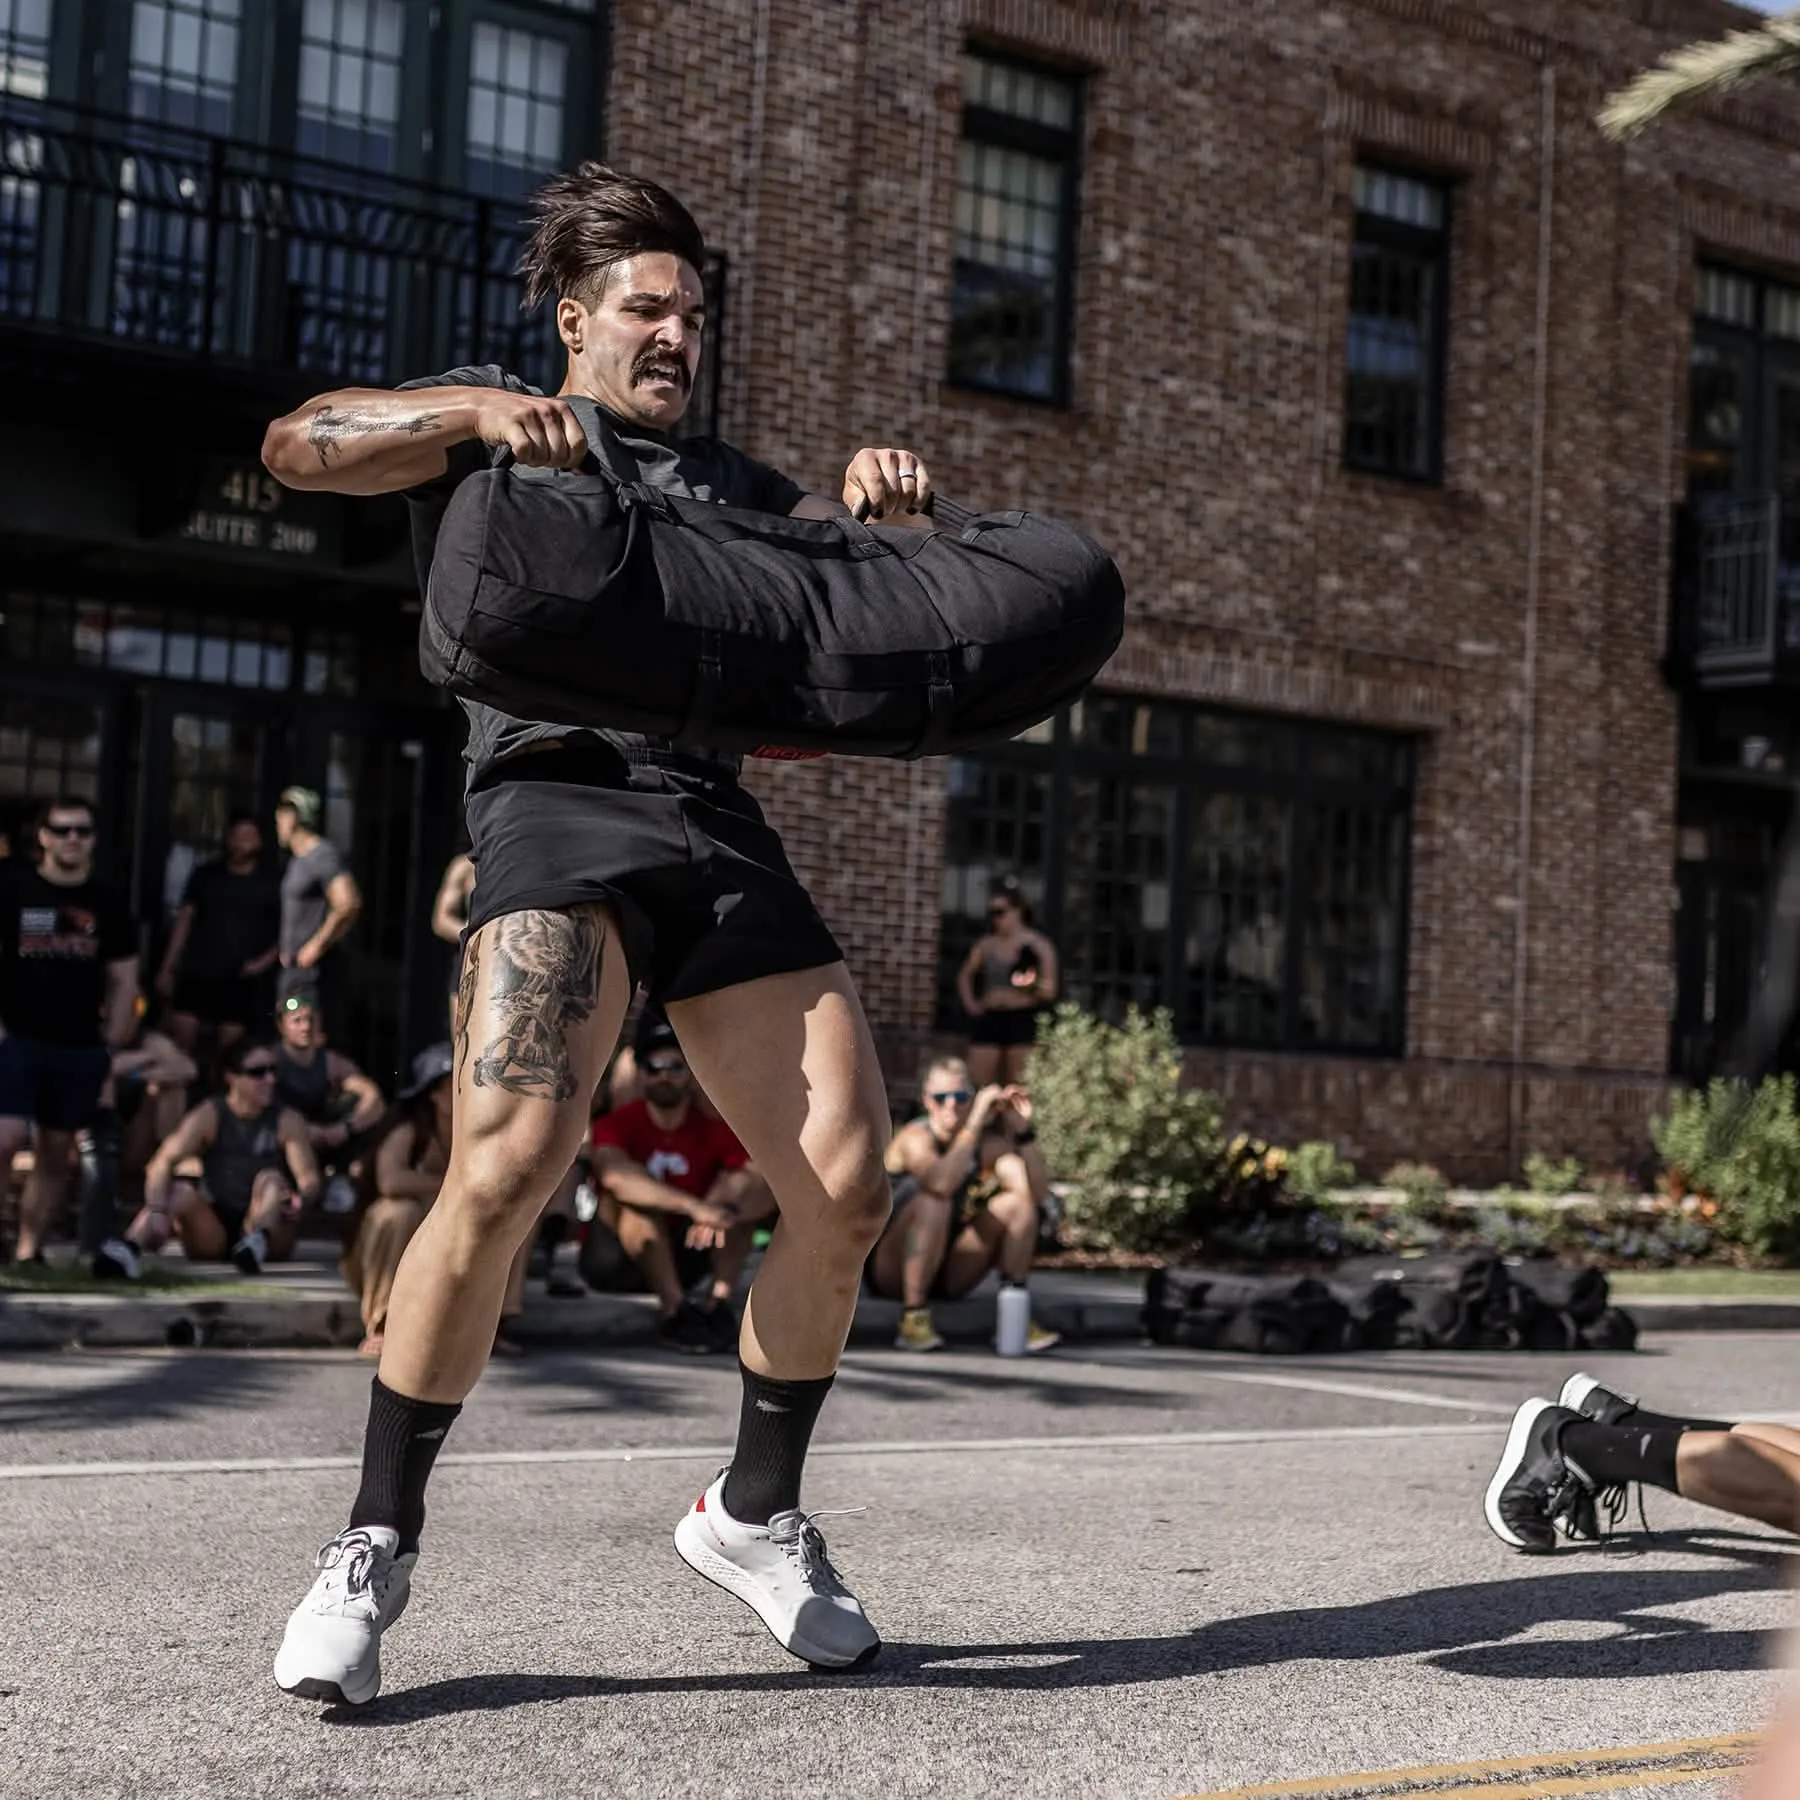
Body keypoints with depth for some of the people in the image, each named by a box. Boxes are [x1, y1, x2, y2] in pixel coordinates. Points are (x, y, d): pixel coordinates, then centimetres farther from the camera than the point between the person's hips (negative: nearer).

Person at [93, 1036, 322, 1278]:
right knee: (179, 1191, -26)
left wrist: (300, 1198, -40)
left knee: (271, 1178, -25)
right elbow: (163, 1162, -18)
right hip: (213, 1234, 0)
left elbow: (309, 1177, -14)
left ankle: (257, 1243, -54)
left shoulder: (287, 1120, -4)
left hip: (270, 1232, 0)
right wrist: (157, 1211, -38)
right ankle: (129, 1249, -54)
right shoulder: (208, 1116, -5)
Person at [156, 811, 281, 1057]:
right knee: (181, 1033, -8)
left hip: (242, 980, -2)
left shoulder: (271, 883, 2)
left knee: (230, 1047, -2)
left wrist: (267, 960, -8)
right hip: (197, 972, 2)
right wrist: (167, 967, 6)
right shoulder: (205, 874, 7)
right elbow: (184, 919, 10)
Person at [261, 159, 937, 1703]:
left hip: (723, 826, 5)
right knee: (509, 1166, -26)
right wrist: (475, 413, -13)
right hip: (559, 802, -5)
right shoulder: (486, 428, 18)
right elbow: (298, 446, 2)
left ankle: (756, 1513, 16)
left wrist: (895, 502, 3)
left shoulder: (723, 478, 31)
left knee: (848, 1189, -5)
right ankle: (376, 1545, -10)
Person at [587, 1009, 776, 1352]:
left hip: (686, 1255, 3)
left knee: (744, 1187, -14)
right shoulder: (617, 1123, -14)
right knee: (637, 1193, -30)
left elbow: (772, 1183, -21)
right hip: (617, 1255, -3)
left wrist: (727, 1210, -42)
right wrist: (695, 1207, -48)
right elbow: (613, 1174, -39)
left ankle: (719, 1304, -25)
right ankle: (675, 1310, -34)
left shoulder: (714, 1130, -5)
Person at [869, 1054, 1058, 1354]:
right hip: (891, 1271, -6)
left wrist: (1023, 1131, -20)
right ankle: (913, 1318, -29)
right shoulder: (915, 1138, -17)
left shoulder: (986, 1142, 0)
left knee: (1016, 1200, -8)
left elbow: (1038, 1193, -12)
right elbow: (941, 1183, -39)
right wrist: (974, 1123, -37)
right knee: (933, 1200, -32)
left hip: (947, 1275, 6)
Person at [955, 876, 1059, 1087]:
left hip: (1023, 1020, -3)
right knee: (976, 1084, -2)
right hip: (989, 1019, 3)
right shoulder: (986, 944, 10)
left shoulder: (1038, 945, 2)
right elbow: (965, 976, 25)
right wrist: (970, 1004, 11)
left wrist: (1034, 985, -20)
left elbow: (1051, 991, 1)